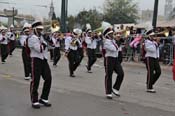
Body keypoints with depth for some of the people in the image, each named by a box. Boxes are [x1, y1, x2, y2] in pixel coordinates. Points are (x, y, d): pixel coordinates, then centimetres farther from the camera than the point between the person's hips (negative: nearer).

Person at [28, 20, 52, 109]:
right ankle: (34, 101, 11)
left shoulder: (42, 37, 18)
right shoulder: (32, 38, -8)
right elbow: (39, 49, -19)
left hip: (44, 60, 7)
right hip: (36, 61, -7)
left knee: (48, 79, 3)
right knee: (35, 81, 0)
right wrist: (43, 44, -6)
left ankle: (44, 99, 18)